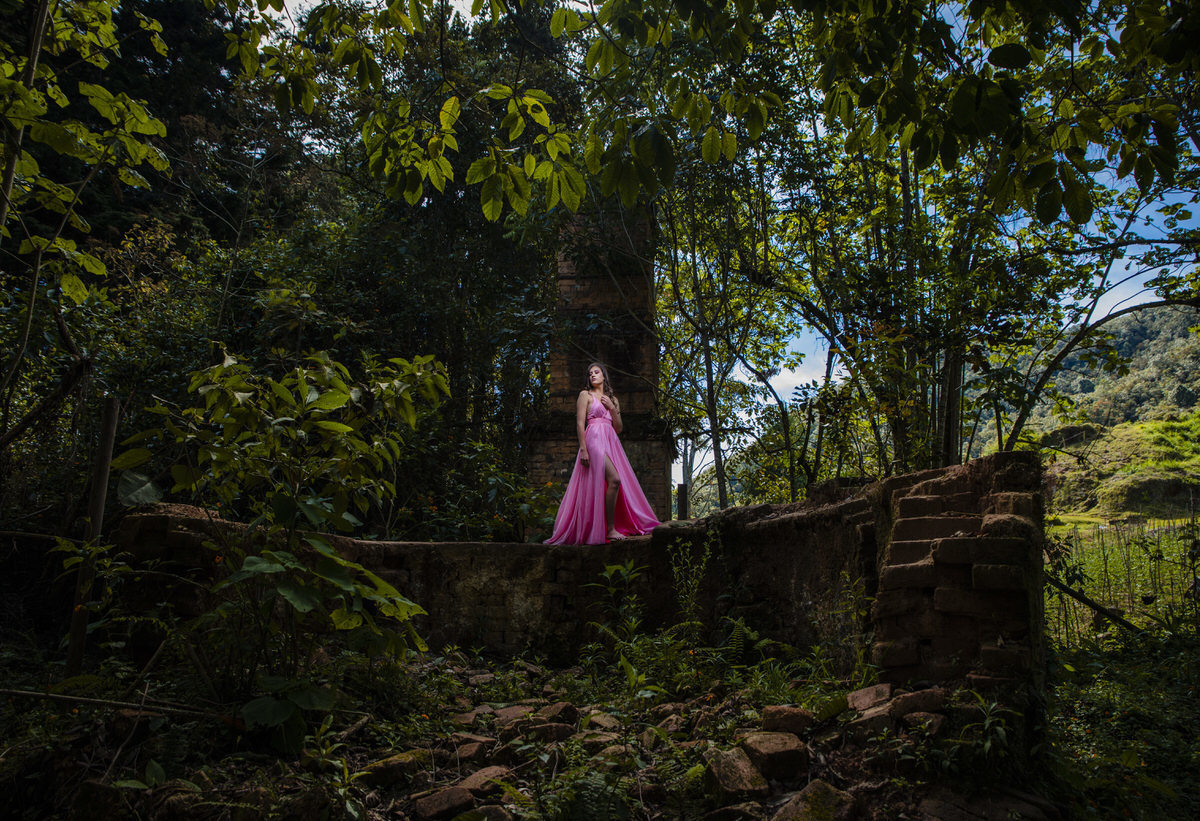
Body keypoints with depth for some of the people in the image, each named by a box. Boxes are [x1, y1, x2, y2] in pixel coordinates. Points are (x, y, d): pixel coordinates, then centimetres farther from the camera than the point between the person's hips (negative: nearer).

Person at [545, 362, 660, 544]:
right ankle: (610, 530, -17)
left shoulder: (612, 399, 22)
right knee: (614, 480, -21)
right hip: (595, 439, -7)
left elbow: (618, 428, 17)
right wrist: (583, 449, -14)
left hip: (611, 442, 7)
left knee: (618, 483, -1)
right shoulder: (585, 395, 6)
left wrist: (612, 408, 4)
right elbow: (580, 423, -3)